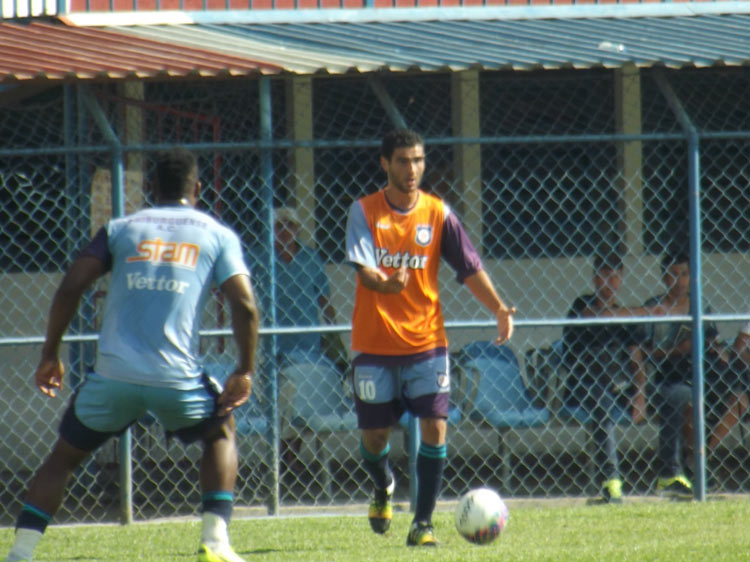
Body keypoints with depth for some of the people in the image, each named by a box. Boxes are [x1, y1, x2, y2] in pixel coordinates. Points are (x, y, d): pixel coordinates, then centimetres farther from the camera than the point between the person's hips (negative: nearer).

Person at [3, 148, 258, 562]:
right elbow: (244, 306, -1)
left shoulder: (120, 229, 13)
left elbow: (70, 288, 3)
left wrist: (50, 355, 10)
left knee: (63, 456, 18)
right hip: (177, 379, 0)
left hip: (112, 376, 1)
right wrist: (244, 372, 8)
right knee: (220, 432, 28)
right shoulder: (218, 236, 11)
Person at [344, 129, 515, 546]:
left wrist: (498, 308, -13)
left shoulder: (438, 213, 1)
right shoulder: (365, 212, -4)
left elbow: (470, 268, 2)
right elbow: (364, 269, -16)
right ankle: (384, 489, 39)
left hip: (427, 340, 1)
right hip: (374, 343, -1)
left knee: (434, 426, -11)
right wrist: (386, 284, -38)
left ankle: (423, 523, -3)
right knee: (374, 435, 5)